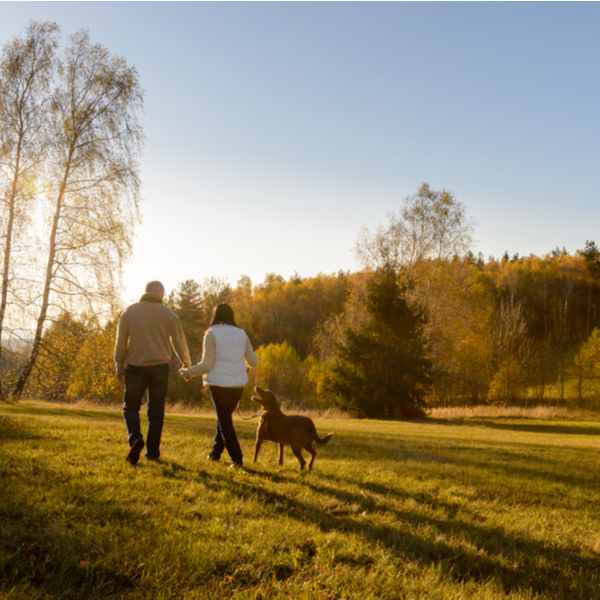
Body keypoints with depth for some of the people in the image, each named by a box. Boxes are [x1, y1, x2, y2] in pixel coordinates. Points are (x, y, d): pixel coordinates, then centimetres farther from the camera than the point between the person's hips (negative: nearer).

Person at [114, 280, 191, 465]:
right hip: (159, 366, 0)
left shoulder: (129, 311, 2)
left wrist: (119, 366, 7)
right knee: (156, 411, 9)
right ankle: (152, 452, 10)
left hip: (135, 367, 0)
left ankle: (135, 438, -17)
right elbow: (179, 342, 5)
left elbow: (121, 341, 0)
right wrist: (187, 365, 18)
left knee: (131, 406, 9)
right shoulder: (168, 313, 2)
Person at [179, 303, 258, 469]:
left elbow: (207, 364, -11)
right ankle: (215, 452, 30)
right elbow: (253, 361, 10)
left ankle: (237, 459, -3)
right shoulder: (241, 334, 6)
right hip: (238, 384, 5)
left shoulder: (212, 334, -7)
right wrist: (247, 365, 33)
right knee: (224, 417, 22)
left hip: (219, 383, -5)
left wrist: (188, 372, 4)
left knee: (225, 422, 3)